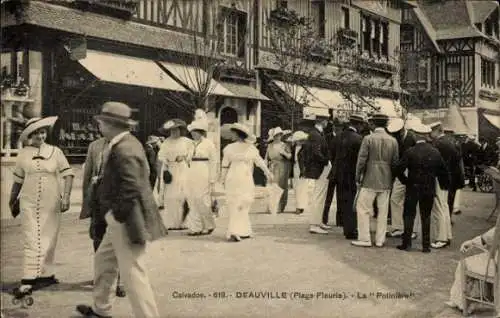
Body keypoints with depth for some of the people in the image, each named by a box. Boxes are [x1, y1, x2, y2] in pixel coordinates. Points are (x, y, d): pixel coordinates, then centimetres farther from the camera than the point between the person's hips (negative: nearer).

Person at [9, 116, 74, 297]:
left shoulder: (55, 152, 2)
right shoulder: (23, 154, 4)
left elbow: (68, 174, -1)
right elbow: (18, 180, 14)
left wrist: (66, 197, -12)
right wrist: (12, 200, 20)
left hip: (51, 204, 0)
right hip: (29, 203, 0)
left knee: (49, 241, 8)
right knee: (31, 241, -6)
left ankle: (46, 275, 23)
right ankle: (27, 282, -6)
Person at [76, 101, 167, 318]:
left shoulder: (123, 149, -22)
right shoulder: (128, 143, 10)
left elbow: (131, 189, -27)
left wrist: (116, 215, -18)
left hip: (126, 220, -11)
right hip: (120, 219, 11)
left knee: (132, 274, -4)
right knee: (103, 261, 24)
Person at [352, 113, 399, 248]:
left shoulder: (368, 139, -9)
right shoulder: (393, 141, 2)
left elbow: (361, 160, -10)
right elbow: (395, 162, 6)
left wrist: (358, 177, 0)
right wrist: (391, 178, 17)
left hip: (370, 181, -4)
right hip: (386, 182, 4)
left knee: (363, 208, 5)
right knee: (383, 211, 10)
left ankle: (364, 239, 4)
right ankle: (380, 240, 15)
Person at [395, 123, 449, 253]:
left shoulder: (410, 152, -12)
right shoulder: (435, 152, -2)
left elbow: (399, 169, -14)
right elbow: (443, 170, 1)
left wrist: (405, 181, 1)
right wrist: (444, 185, 14)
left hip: (413, 188, -3)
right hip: (430, 189, 3)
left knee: (409, 215, 8)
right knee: (426, 217, 11)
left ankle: (406, 243, 8)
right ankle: (426, 245, 13)